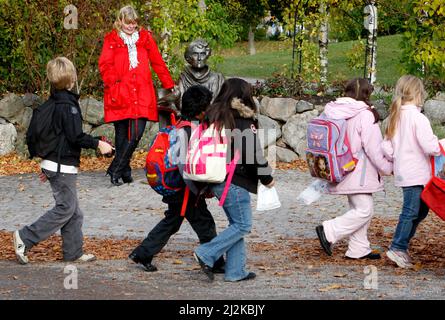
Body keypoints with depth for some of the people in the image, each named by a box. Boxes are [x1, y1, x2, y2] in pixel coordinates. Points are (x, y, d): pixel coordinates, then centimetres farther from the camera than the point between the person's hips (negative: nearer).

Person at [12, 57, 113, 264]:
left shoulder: (53, 103, 11)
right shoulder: (68, 105, -17)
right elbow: (75, 136, -21)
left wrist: (47, 164, 24)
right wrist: (98, 144, -9)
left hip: (53, 163, 9)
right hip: (63, 166, -9)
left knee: (73, 211, 12)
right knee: (65, 209, -5)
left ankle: (73, 252, 15)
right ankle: (24, 238, -6)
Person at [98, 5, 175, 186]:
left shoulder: (145, 38, 14)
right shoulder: (112, 40, 7)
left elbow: (158, 63, 17)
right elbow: (105, 65, 0)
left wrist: (169, 85, 14)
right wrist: (113, 82, -16)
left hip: (142, 95, 1)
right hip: (120, 95, -1)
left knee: (136, 134, -12)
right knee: (122, 135, 3)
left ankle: (115, 170, -4)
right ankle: (125, 173, 13)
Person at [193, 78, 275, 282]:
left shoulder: (213, 117, 10)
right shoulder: (243, 120, -13)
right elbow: (252, 153, -15)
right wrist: (267, 177, -1)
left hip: (215, 180, 8)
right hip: (235, 182, -8)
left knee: (236, 224, 15)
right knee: (242, 225, 1)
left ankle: (235, 271, 14)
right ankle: (206, 255, -8)